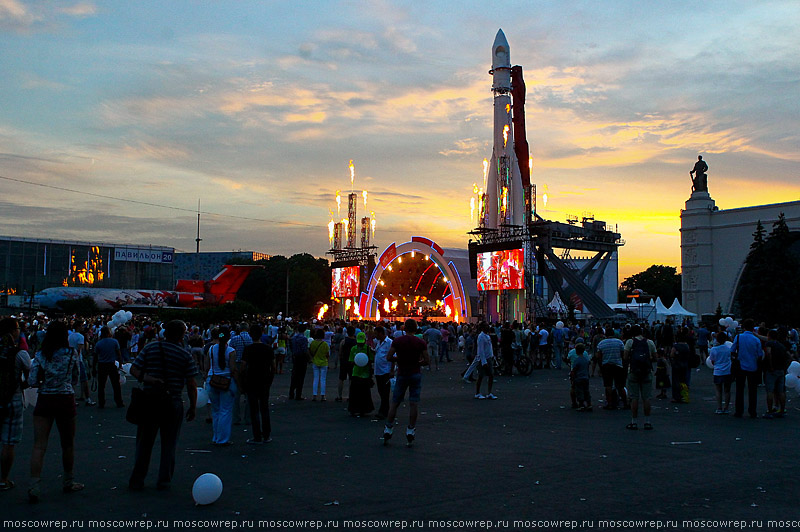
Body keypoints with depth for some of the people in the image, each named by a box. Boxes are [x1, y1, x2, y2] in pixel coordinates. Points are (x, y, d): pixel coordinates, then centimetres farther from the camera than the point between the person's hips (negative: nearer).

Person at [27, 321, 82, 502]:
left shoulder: (40, 355, -1)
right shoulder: (72, 354, -3)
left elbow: (32, 381, -5)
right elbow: (75, 380, 5)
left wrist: (44, 383, 15)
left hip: (44, 401, 1)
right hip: (66, 400, -1)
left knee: (39, 446, 1)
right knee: (67, 444, 14)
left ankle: (34, 487, -9)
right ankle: (68, 482, 27)